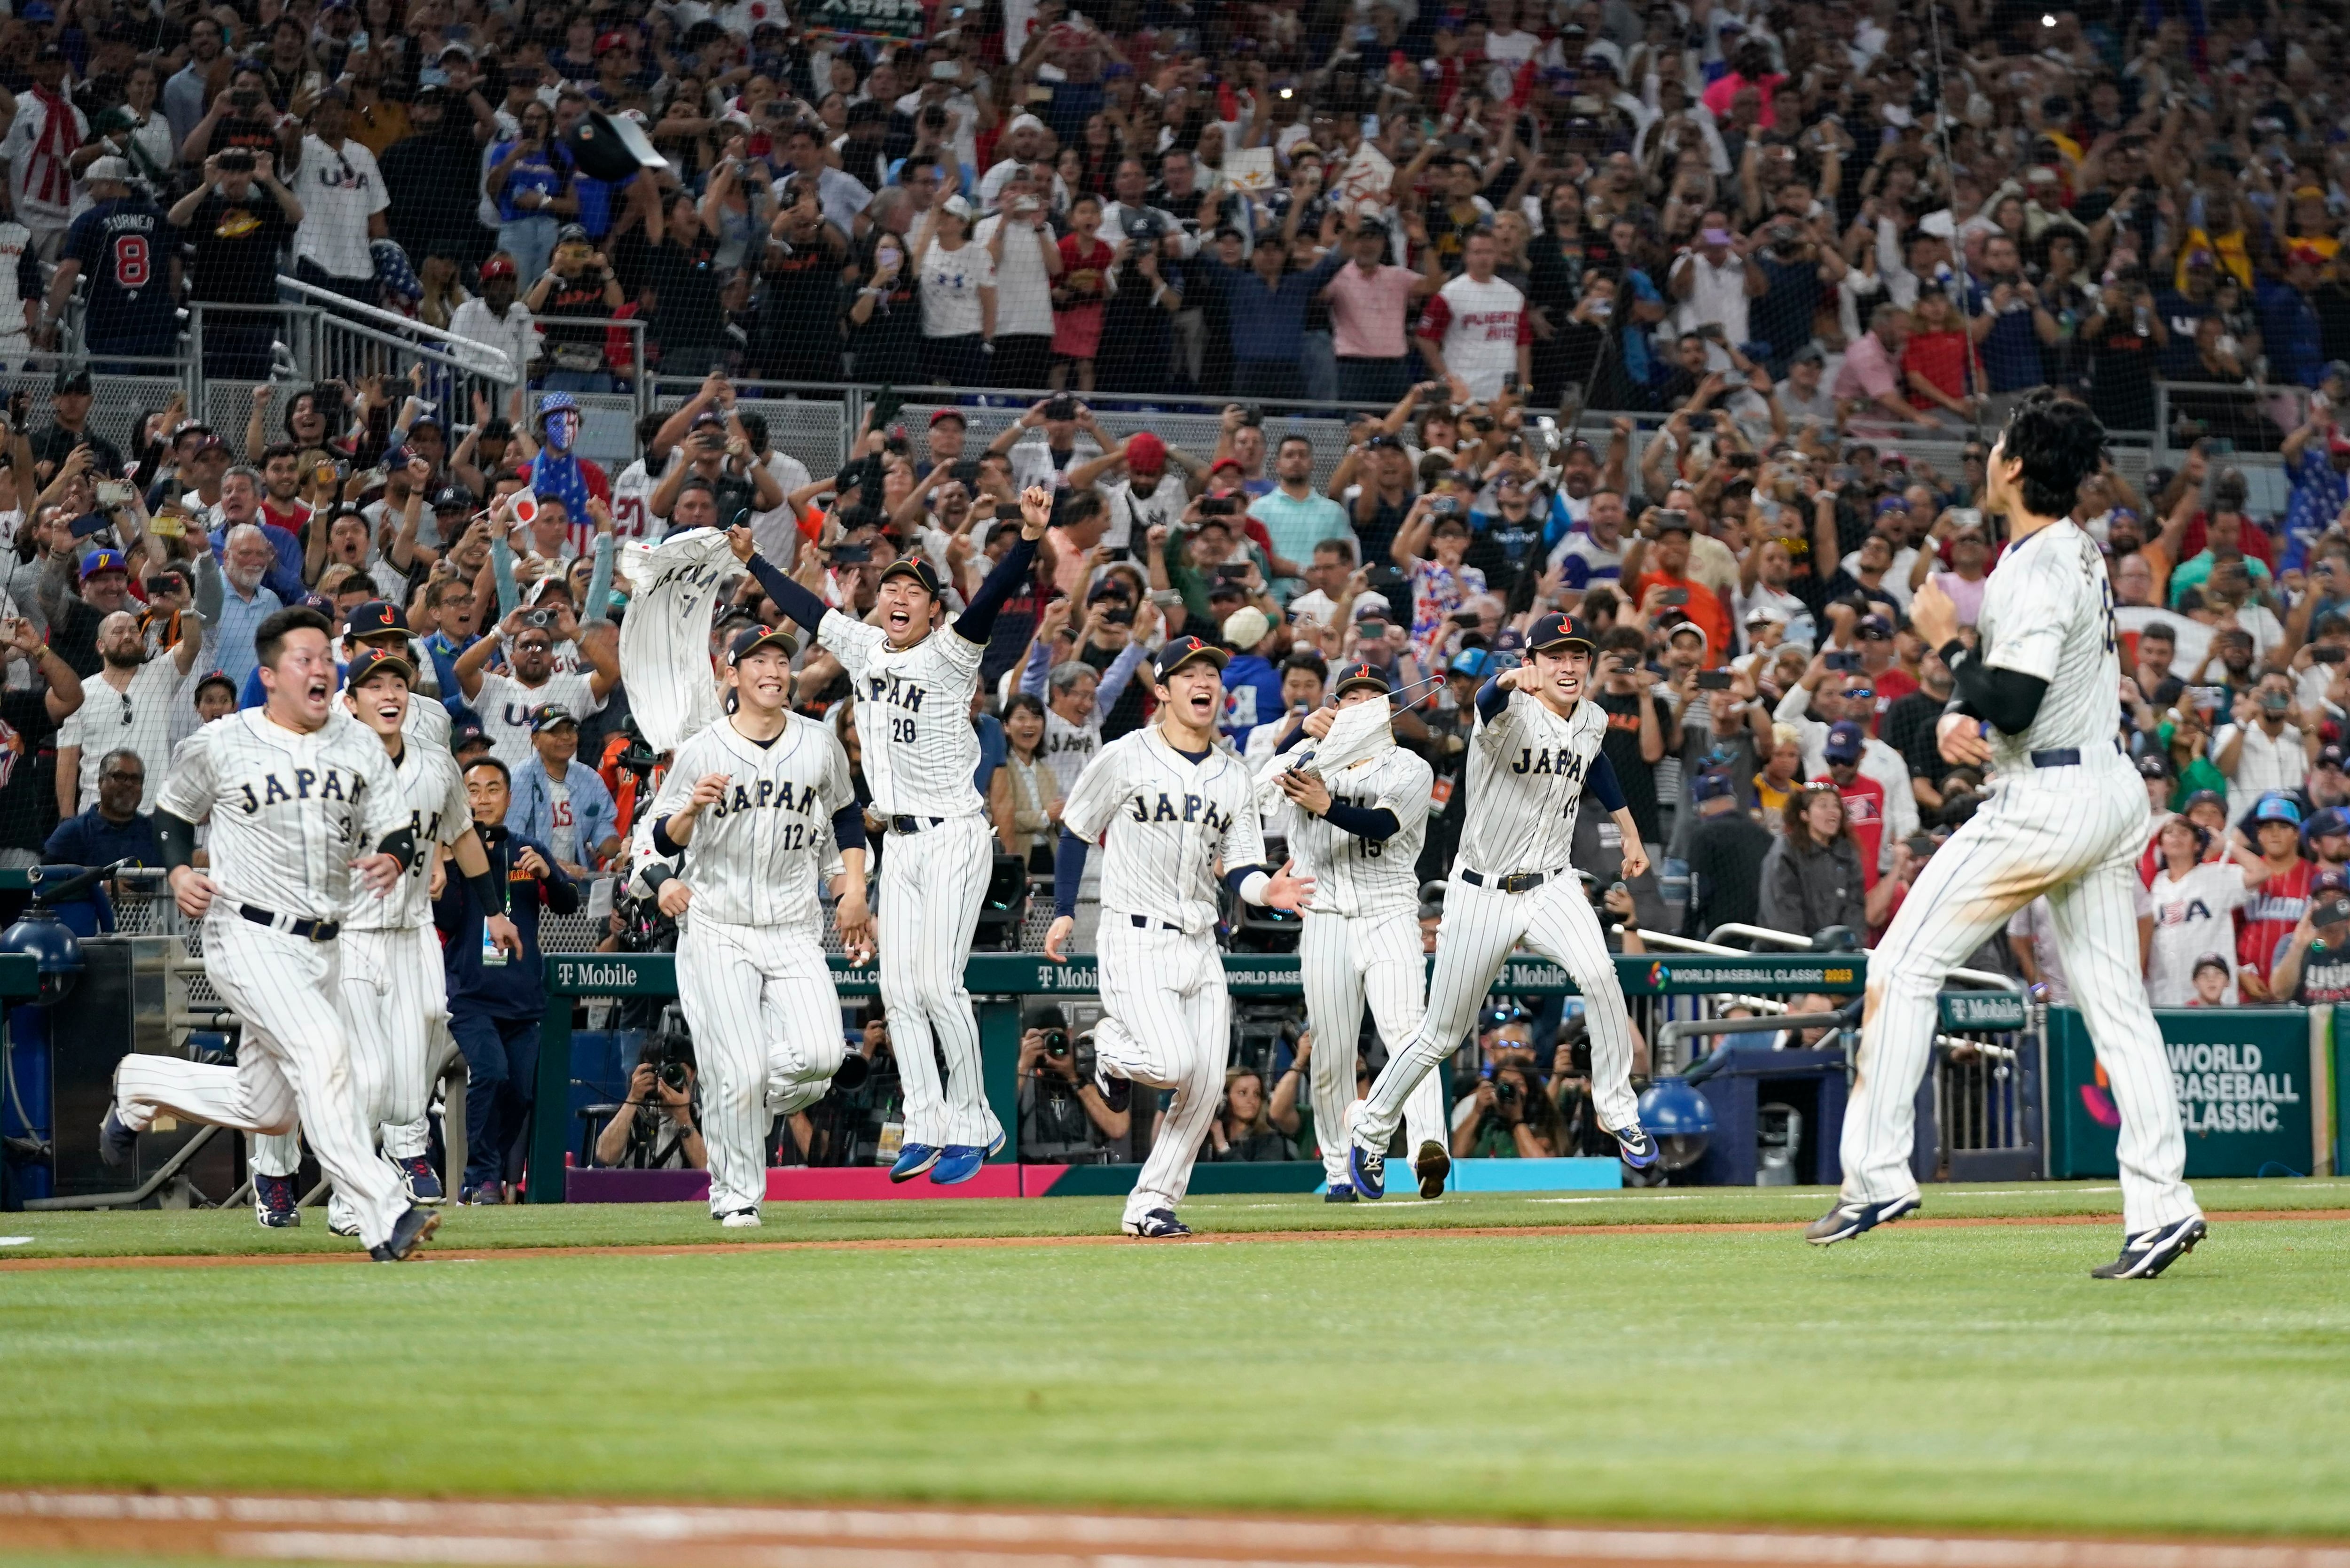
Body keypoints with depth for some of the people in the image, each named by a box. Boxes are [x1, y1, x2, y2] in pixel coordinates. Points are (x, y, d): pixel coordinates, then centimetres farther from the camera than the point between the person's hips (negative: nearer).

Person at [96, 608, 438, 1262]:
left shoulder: (360, 748, 8)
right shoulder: (220, 745, -2)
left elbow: (399, 834, 7)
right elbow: (172, 812, 12)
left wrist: (392, 859, -16)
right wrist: (179, 871, -6)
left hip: (323, 946, 6)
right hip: (248, 937, -6)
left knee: (268, 1109, 11)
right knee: (322, 1045, -27)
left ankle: (141, 1086, 39)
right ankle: (384, 1220, -31)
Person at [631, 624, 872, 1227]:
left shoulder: (820, 746, 6)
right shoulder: (702, 752, -3)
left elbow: (846, 815, 22)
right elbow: (658, 838, -1)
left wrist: (854, 890, 13)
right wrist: (693, 808, -22)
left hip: (795, 930, 3)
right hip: (717, 929, -3)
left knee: (820, 1054, -15)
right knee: (738, 1071, -12)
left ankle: (753, 1106, 18)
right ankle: (735, 1196, 4)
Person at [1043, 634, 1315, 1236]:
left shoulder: (1234, 776, 10)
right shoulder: (1126, 758, -4)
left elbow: (1241, 869, 7)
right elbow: (1077, 831, 6)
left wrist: (1265, 890, -15)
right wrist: (1064, 911, 4)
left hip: (1199, 944, 6)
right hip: (1137, 939, -5)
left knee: (1205, 1086, -2)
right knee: (1175, 1063, -21)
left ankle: (1150, 1204, 8)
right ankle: (1113, 1047, 13)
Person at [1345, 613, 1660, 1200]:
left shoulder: (1592, 721, 1)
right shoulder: (1514, 712, -19)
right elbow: (1489, 703, -45)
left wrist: (1629, 831, 28)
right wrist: (1511, 682, -68)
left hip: (1551, 888, 4)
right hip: (1482, 894, -4)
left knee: (1599, 976, -26)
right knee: (1441, 1036, 6)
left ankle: (1620, 1113, -13)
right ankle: (1372, 1129, 29)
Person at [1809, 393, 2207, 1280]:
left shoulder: (2035, 571, -17)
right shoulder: (2081, 554, 14)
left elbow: (2012, 705, -24)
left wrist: (1946, 644, -9)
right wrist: (1960, 716, 3)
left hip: (2045, 805, -9)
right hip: (2112, 791, 9)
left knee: (1905, 965, -2)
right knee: (2115, 1001, 6)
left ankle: (1878, 1173, -4)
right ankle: (2160, 1207, -2)